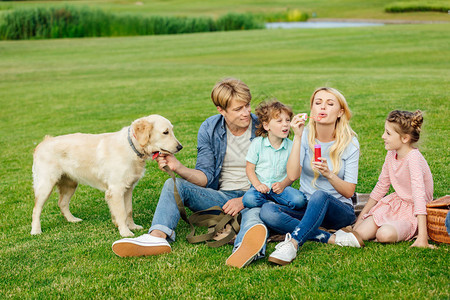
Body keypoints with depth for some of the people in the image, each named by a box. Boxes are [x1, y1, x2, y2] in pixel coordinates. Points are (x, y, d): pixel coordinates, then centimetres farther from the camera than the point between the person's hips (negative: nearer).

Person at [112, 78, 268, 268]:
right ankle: (157, 236, -42)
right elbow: (206, 176, 0)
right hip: (221, 196, 4)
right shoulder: (209, 129, 2)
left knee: (255, 212, -41)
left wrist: (244, 200, -20)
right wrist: (178, 167, -19)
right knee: (173, 184, -16)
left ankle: (246, 247, -79)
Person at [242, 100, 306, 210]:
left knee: (300, 200, -28)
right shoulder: (257, 143, -2)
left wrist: (283, 184, -14)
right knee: (249, 199, -34)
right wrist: (257, 184, -16)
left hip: (281, 187, 1)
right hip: (261, 187, -1)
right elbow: (250, 169, 0)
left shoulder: (290, 145, 1)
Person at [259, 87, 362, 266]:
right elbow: (292, 175, -16)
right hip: (306, 208, 3)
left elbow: (349, 191, -5)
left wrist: (329, 174, -24)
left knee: (320, 195, -38)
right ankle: (331, 238, -30)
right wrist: (297, 137, -21)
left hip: (339, 210, -3)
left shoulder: (350, 143, -4)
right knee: (267, 211, -28)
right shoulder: (305, 136, -1)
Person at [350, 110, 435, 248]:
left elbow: (419, 196, -31)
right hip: (395, 203, 7)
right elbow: (381, 185, 13)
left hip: (413, 211, -7)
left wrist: (422, 237, -37)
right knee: (360, 233, -13)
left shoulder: (413, 158, -24)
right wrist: (362, 215, 14)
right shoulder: (391, 154, 0)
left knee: (384, 234, -33)